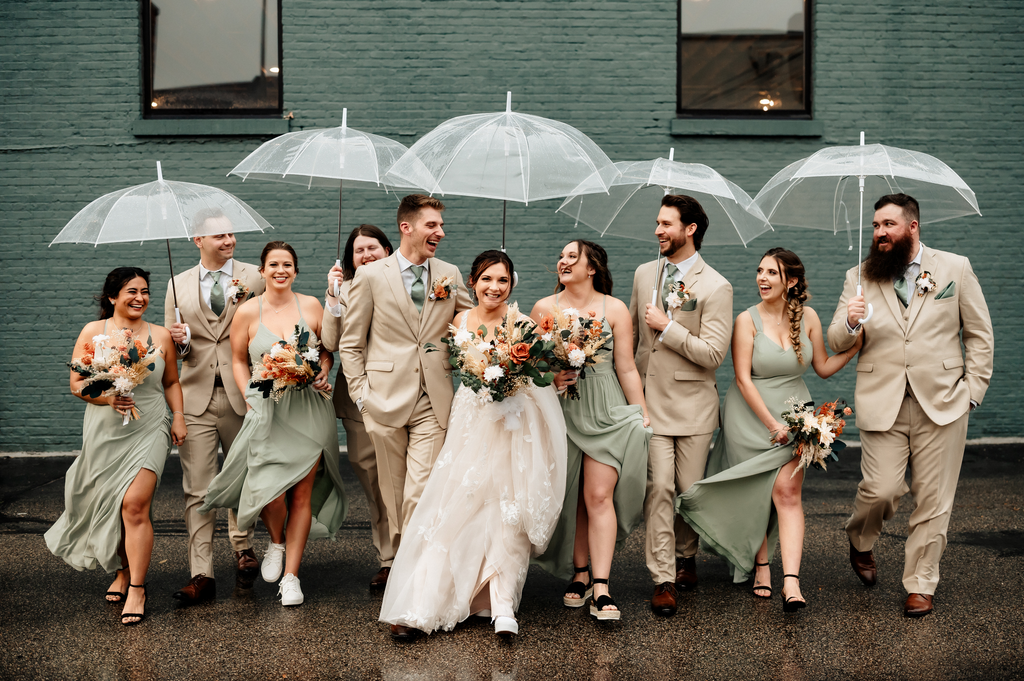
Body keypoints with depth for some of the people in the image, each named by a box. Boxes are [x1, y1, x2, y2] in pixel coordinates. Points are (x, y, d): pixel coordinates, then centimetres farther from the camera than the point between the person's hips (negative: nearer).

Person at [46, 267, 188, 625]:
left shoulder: (160, 336, 6)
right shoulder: (93, 332, 3)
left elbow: (171, 383, 16)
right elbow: (76, 384, 2)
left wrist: (179, 416, 3)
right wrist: (107, 397, -15)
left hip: (148, 431, -1)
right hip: (105, 432, 1)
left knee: (135, 505, -12)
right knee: (108, 506, 9)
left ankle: (136, 589, -4)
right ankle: (122, 571, 32)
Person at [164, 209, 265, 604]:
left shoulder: (254, 278, 3)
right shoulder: (179, 285, 10)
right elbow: (171, 344, 11)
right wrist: (179, 341, -8)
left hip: (242, 394, -1)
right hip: (197, 397, 1)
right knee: (197, 489, -3)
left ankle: (243, 547, 37)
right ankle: (201, 575, -1)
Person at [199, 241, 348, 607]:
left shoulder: (310, 305, 5)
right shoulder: (247, 312, 2)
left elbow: (327, 349, 15)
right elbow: (238, 360, 9)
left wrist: (323, 370, -5)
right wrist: (249, 398, -3)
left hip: (309, 410, 1)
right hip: (266, 410, -1)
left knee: (302, 494, 1)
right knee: (272, 490, -15)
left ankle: (291, 575, 14)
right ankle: (276, 542, 20)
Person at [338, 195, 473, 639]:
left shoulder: (450, 276, 8)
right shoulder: (371, 276, 1)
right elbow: (350, 343, 6)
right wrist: (361, 394, 0)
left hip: (433, 403, 1)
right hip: (386, 400, 0)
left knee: (420, 494, -8)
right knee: (393, 497, 9)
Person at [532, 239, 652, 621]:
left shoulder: (614, 309, 3)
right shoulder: (544, 308, 7)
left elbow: (626, 368, 4)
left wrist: (644, 416, 3)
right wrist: (548, 377, -9)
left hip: (605, 412, -2)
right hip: (561, 414, 2)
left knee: (600, 497, -8)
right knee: (570, 498, 6)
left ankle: (601, 587, -8)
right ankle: (579, 574, 20)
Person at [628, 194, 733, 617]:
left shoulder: (715, 288, -9)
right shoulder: (644, 274, 8)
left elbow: (713, 354, -16)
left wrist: (666, 327, -15)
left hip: (692, 403, -3)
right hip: (650, 401, 3)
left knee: (690, 490, 6)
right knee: (658, 489, -5)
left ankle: (685, 556, 33)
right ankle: (663, 579, 0)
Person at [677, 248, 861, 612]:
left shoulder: (808, 317, 1)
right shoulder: (747, 319, -9)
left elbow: (823, 367, 8)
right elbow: (743, 379, -11)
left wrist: (856, 345, -5)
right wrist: (771, 424, -14)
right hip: (751, 415, -1)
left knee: (787, 491, -10)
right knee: (754, 494, 7)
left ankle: (791, 581, -15)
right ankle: (761, 566, 25)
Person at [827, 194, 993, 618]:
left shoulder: (955, 268, 6)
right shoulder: (859, 278, 9)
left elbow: (979, 334, 9)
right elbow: (836, 344, 7)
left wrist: (972, 391, 2)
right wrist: (850, 322, -16)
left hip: (942, 404, 0)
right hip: (882, 404, 0)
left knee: (933, 501, 2)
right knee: (881, 490, -9)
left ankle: (920, 585, 18)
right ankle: (860, 543, 24)